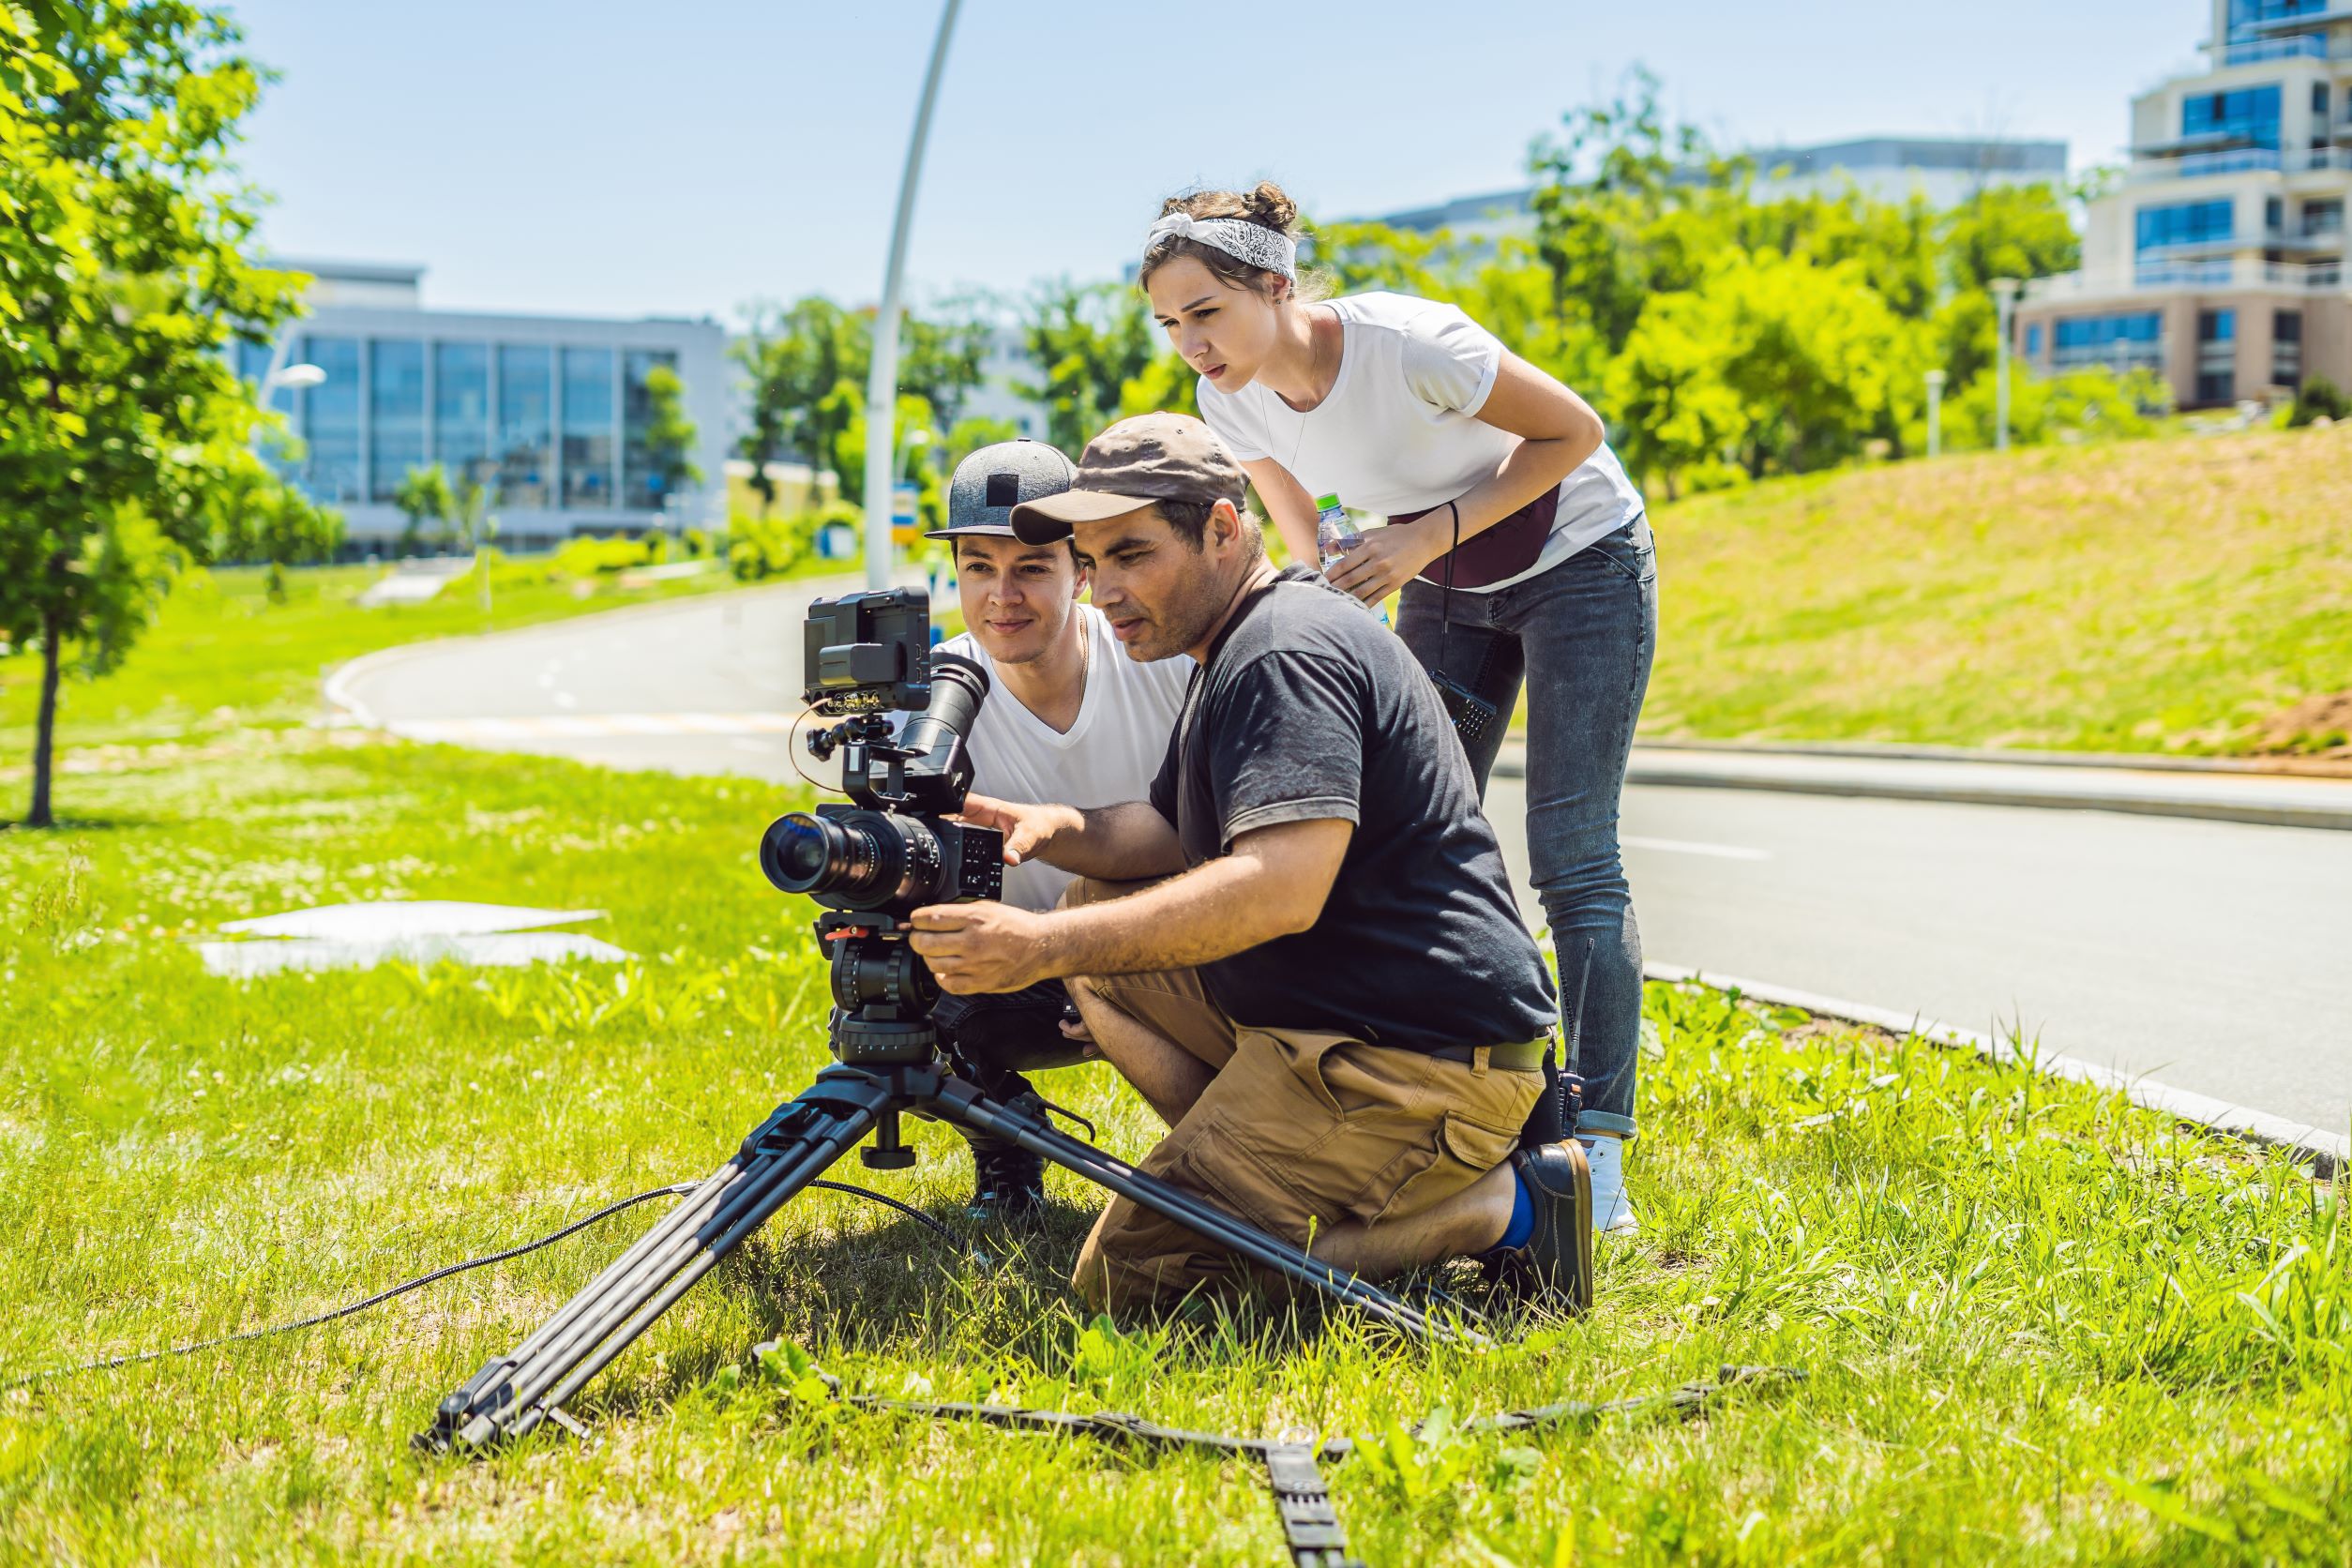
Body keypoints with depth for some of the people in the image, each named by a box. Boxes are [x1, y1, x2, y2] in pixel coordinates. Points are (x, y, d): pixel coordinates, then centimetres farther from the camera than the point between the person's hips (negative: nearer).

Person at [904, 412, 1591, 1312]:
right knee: (1098, 915, 17)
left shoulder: (1286, 653, -17)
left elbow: (1284, 884, -29)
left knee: (1124, 1281, -11)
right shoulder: (1238, 648, 18)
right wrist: (1056, 829, 0)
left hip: (1420, 1059, -11)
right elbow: (1177, 835, 22)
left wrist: (1047, 948, -33)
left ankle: (1505, 1209, -8)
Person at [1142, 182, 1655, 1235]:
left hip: (1580, 563, -6)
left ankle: (1598, 1157, -10)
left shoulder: (1407, 342, -32)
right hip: (1445, 588, 6)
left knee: (1573, 858, -12)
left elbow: (1572, 431, -19)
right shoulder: (1231, 397, -13)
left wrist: (1430, 533, -27)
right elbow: (1312, 551, 5)